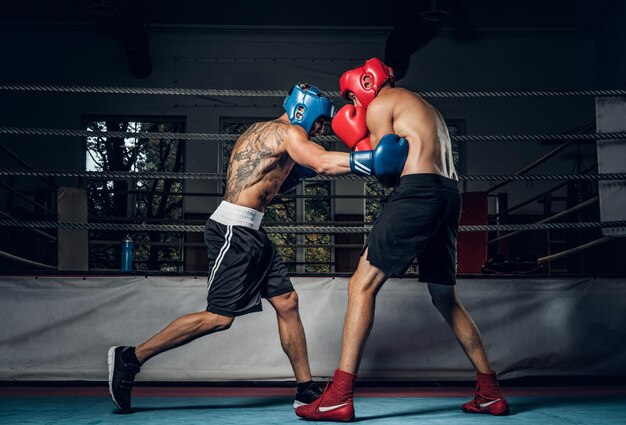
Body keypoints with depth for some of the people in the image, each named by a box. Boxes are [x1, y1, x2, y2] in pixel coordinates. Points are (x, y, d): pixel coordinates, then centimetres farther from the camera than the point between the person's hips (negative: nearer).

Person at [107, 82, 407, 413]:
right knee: (219, 317, -9)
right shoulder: (288, 131, -8)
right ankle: (131, 357, 0)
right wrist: (376, 158, -25)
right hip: (234, 230, -11)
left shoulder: (263, 132, 21)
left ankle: (306, 389, 12)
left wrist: (296, 172, 16)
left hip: (250, 234, 11)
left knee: (287, 303, 7)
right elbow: (323, 163, -25)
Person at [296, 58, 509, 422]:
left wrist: (360, 142, 11)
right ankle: (491, 392, 21)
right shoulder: (423, 108, 31)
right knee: (446, 298, 19)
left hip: (417, 191, -9)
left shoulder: (380, 105, 4)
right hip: (449, 196, 9)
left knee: (362, 285, -6)